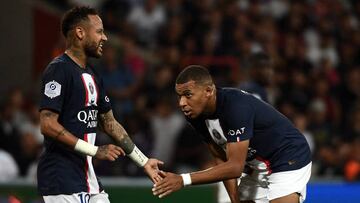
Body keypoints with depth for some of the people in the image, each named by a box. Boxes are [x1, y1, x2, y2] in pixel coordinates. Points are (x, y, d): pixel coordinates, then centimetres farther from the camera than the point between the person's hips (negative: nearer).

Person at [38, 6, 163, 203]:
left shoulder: (92, 74, 16)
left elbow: (109, 122, 23)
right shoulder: (59, 70, -13)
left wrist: (144, 162, 21)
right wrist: (95, 151, -19)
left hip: (88, 176, 9)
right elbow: (47, 125, -20)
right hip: (61, 179, -9)